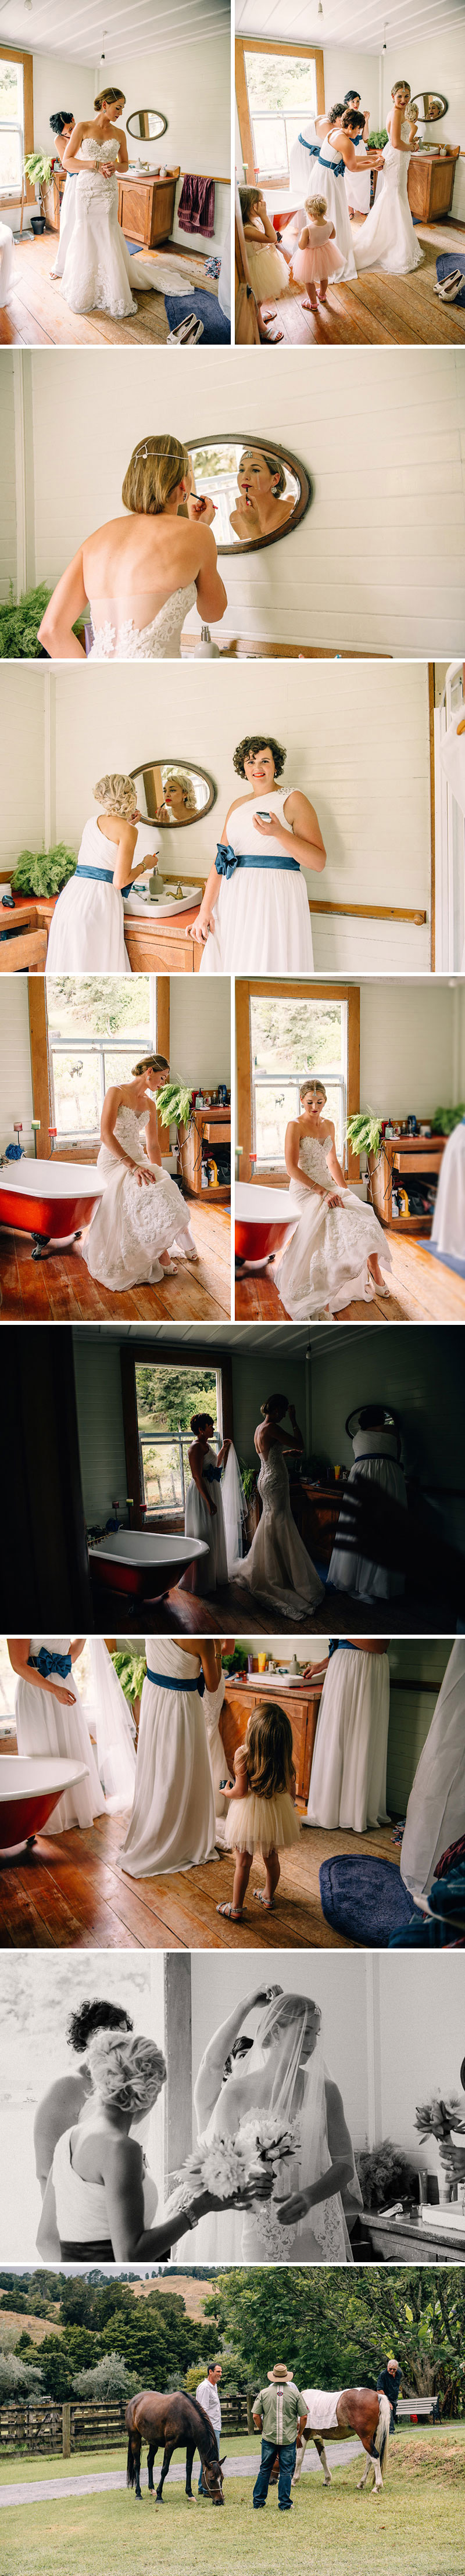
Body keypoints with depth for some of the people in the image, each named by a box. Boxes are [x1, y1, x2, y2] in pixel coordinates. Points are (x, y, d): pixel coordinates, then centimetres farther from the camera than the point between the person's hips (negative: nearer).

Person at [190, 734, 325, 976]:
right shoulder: (238, 806, 18)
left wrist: (279, 833, -19)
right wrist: (205, 911, 4)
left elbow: (318, 862, -6)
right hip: (234, 902, 6)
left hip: (275, 899, -6)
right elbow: (220, 860, 14)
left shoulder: (292, 800, 1)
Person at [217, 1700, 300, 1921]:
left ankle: (236, 1908, 22)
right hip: (277, 1812, 4)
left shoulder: (243, 1754, -26)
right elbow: (291, 1786, 0)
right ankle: (268, 1897, 43)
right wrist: (291, 1805, 18)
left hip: (249, 1814, -4)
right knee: (272, 1858, 24)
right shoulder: (285, 1754, -12)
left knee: (243, 1862, 11)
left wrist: (226, 1792, 0)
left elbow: (241, 1791, -21)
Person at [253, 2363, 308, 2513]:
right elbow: (304, 2417, -4)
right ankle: (285, 2505, 7)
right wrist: (299, 2433, 11)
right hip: (289, 2439, -1)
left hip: (269, 2438, 1)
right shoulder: (295, 2393, -4)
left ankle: (258, 2503, 18)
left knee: (264, 2471, 12)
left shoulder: (264, 2393, -2)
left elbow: (256, 2416, -3)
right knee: (286, 2472, 6)